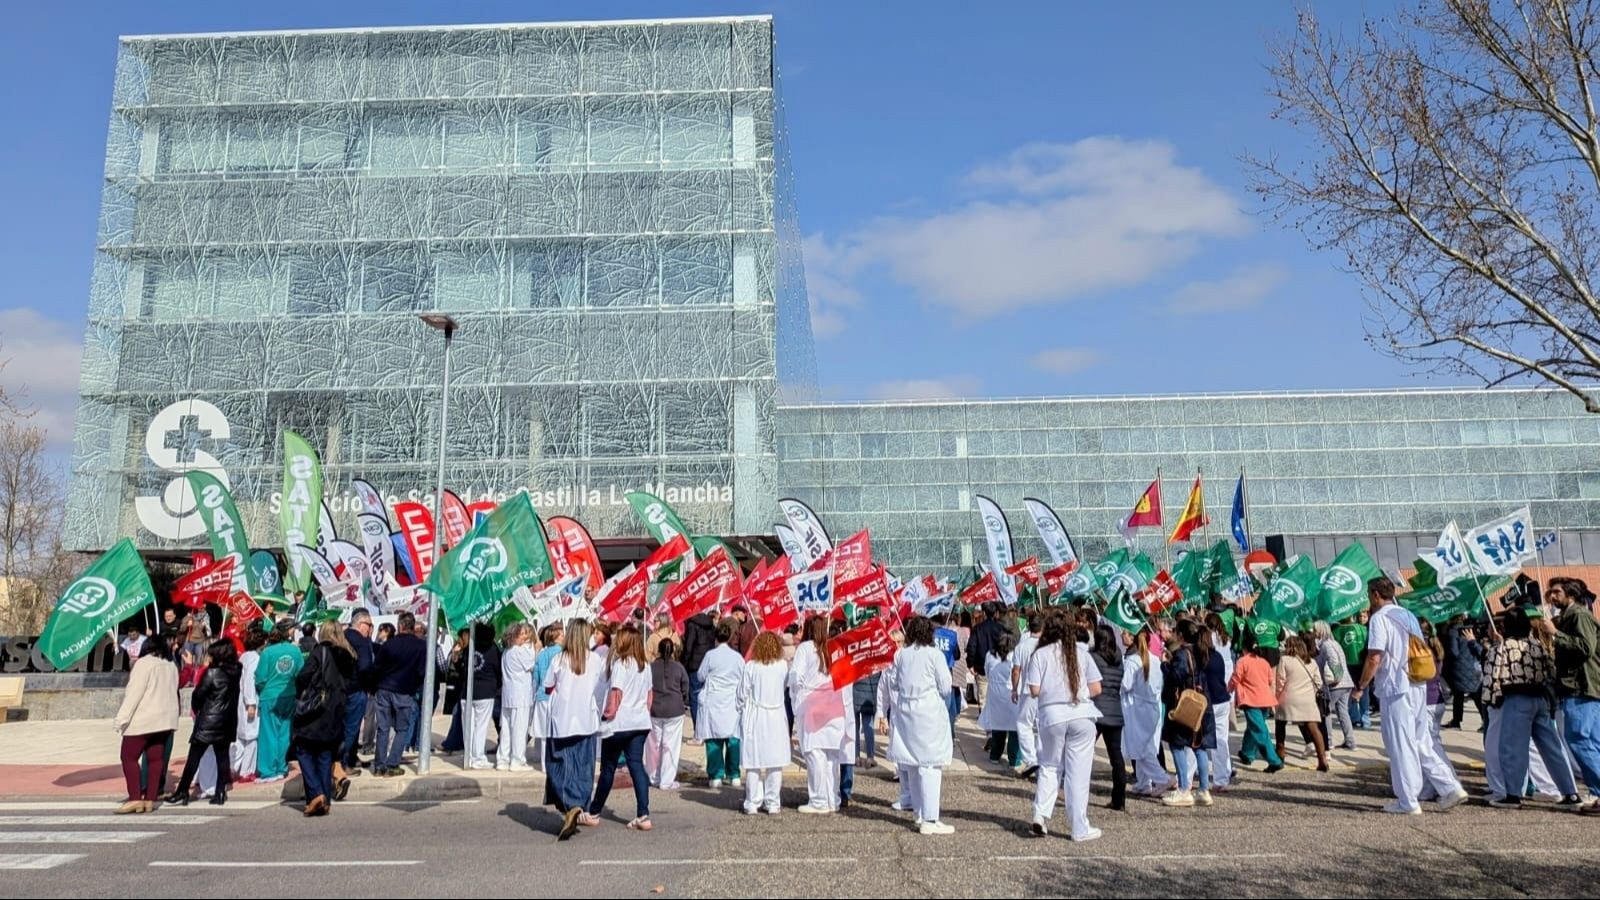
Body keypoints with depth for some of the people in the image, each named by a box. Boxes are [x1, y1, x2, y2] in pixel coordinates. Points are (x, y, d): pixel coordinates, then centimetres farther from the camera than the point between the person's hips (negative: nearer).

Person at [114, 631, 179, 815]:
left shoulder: (144, 663, -10)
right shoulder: (171, 665, 11)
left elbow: (134, 692, -15)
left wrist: (121, 718, -13)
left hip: (143, 719, -7)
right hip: (166, 719, 7)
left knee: (129, 757, -1)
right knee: (156, 758, 7)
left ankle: (135, 799, -7)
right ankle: (150, 799, 7)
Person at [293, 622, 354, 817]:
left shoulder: (320, 651, -7)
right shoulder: (349, 657, 10)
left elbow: (303, 678, -10)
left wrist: (302, 695, 6)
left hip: (314, 713, -5)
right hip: (335, 714, 5)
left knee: (304, 752, 4)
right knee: (325, 757, 11)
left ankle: (316, 794, -9)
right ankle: (326, 800, 9)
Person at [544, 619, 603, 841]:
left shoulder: (559, 660, -6)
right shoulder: (595, 661, -4)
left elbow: (548, 688, 4)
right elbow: (599, 690, 2)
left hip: (562, 721, -1)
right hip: (587, 722, 1)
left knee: (562, 766, 5)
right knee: (583, 768, 10)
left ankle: (571, 807, -13)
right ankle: (581, 812, 10)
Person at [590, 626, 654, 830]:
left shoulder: (620, 663, -13)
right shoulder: (645, 666, 10)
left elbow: (616, 692, -16)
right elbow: (649, 696, 15)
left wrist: (609, 712, -3)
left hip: (618, 724, -6)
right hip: (641, 723, 6)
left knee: (608, 769, 8)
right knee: (637, 765, 2)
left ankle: (594, 812, 23)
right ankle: (643, 815, -8)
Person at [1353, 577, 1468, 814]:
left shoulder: (1379, 618, -10)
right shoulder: (1408, 615, 15)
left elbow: (1375, 658, -17)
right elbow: (1422, 651, 20)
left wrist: (1360, 686, -8)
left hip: (1395, 689, -8)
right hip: (1419, 688, 8)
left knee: (1401, 746, -2)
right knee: (1421, 744, 15)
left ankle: (1407, 802, 3)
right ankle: (1450, 788, 9)